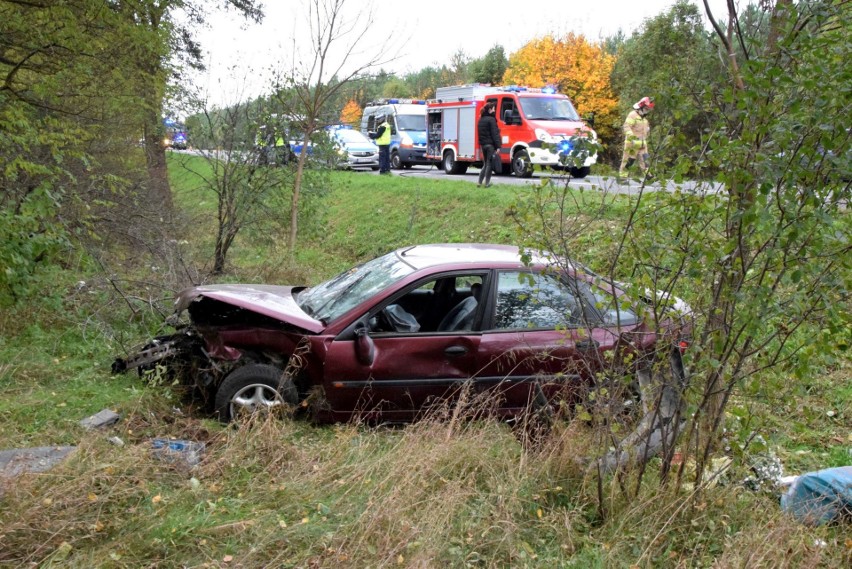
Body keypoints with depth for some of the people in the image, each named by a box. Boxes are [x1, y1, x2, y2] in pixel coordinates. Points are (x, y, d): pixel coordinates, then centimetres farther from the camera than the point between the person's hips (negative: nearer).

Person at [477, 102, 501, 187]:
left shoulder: (481, 120, 13)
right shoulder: (491, 119, -11)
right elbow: (495, 134, -15)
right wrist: (498, 146, -15)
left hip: (483, 144, 8)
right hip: (490, 145, -8)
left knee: (485, 164, 16)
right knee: (489, 164, -2)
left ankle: (479, 182, 10)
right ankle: (487, 183, -1)